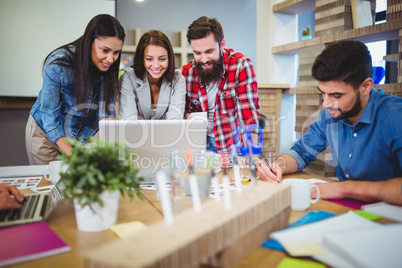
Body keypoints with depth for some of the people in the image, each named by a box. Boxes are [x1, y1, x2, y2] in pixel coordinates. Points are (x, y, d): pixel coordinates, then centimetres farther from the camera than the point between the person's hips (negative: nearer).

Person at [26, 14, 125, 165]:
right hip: (46, 132, -3)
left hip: (84, 135, 3)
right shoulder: (58, 64, -26)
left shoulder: (108, 67, -15)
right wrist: (72, 154, -30)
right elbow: (49, 113, -23)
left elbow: (106, 108, -16)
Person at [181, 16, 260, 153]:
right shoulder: (186, 72, -2)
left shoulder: (241, 65, -12)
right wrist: (189, 116, -14)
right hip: (200, 142, 3)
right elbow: (186, 111, 10)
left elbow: (249, 112, -17)